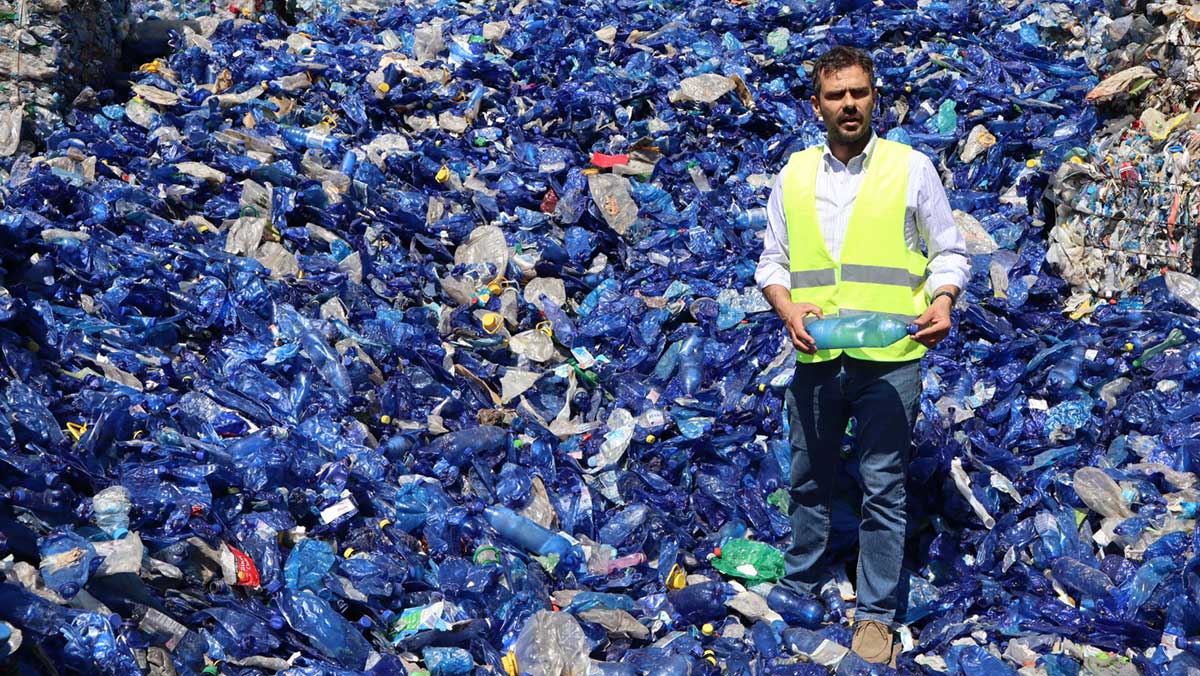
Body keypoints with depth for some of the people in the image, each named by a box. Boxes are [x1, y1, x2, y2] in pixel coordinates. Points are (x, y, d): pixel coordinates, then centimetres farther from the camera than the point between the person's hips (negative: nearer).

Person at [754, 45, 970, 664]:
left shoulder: (912, 167, 2)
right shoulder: (794, 174, 10)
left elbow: (950, 253, 5)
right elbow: (772, 261, 13)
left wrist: (941, 303, -14)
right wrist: (787, 308, -7)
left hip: (889, 358, -3)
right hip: (815, 358, 3)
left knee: (883, 490, 3)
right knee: (809, 482, 15)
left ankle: (876, 615, 15)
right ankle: (798, 591, 33)